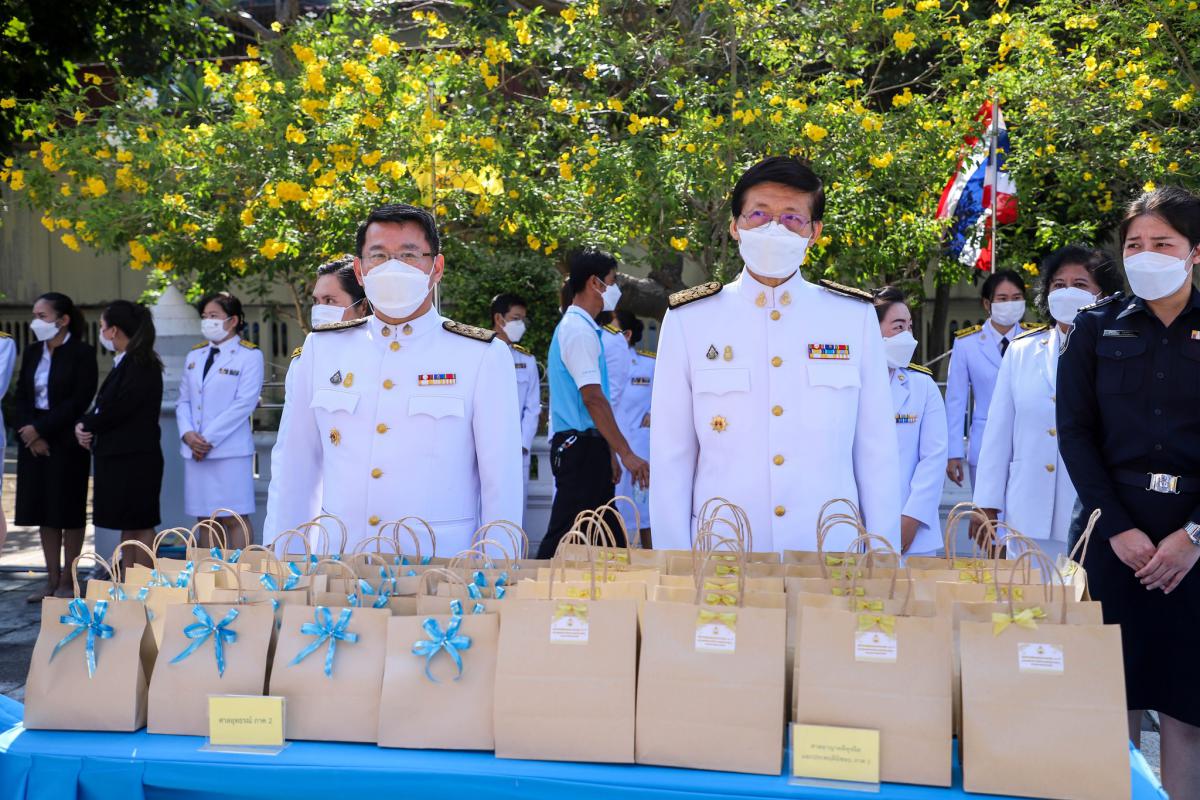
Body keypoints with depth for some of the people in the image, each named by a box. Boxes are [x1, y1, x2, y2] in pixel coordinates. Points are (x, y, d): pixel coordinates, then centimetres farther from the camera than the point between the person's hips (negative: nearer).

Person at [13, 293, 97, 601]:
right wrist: (28, 431, -8)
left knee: (69, 511, 2)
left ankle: (67, 581, 11)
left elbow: (79, 400, -15)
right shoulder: (32, 353, 11)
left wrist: (41, 429, -15)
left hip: (66, 442, -6)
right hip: (34, 441, 6)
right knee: (43, 511, 8)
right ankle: (52, 578, 17)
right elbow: (22, 395, 8)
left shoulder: (82, 353, -8)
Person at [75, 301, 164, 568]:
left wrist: (87, 425, -7)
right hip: (117, 454, 9)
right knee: (128, 526, 13)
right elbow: (106, 405, 13)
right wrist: (86, 425, -5)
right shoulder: (124, 362, 16)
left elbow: (118, 407, -21)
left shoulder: (142, 364, -14)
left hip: (136, 456, -9)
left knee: (140, 525, -3)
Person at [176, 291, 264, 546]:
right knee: (205, 519, 9)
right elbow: (184, 400, 15)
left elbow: (244, 403, -11)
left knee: (234, 518, -5)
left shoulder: (249, 355, -2)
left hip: (230, 451, -6)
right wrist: (187, 434, -5)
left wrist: (209, 438, -13)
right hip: (195, 451, 6)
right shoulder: (195, 355, 17)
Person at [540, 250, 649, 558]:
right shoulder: (579, 329, -14)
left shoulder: (578, 326, 18)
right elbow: (593, 398, -21)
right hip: (581, 447, -10)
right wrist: (625, 453, -20)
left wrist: (609, 452, 22)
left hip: (587, 445, 10)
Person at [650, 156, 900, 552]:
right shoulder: (688, 319, -1)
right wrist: (673, 559, -3)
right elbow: (671, 456, 0)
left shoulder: (856, 317, 1)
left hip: (832, 543, 1)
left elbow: (877, 451, 2)